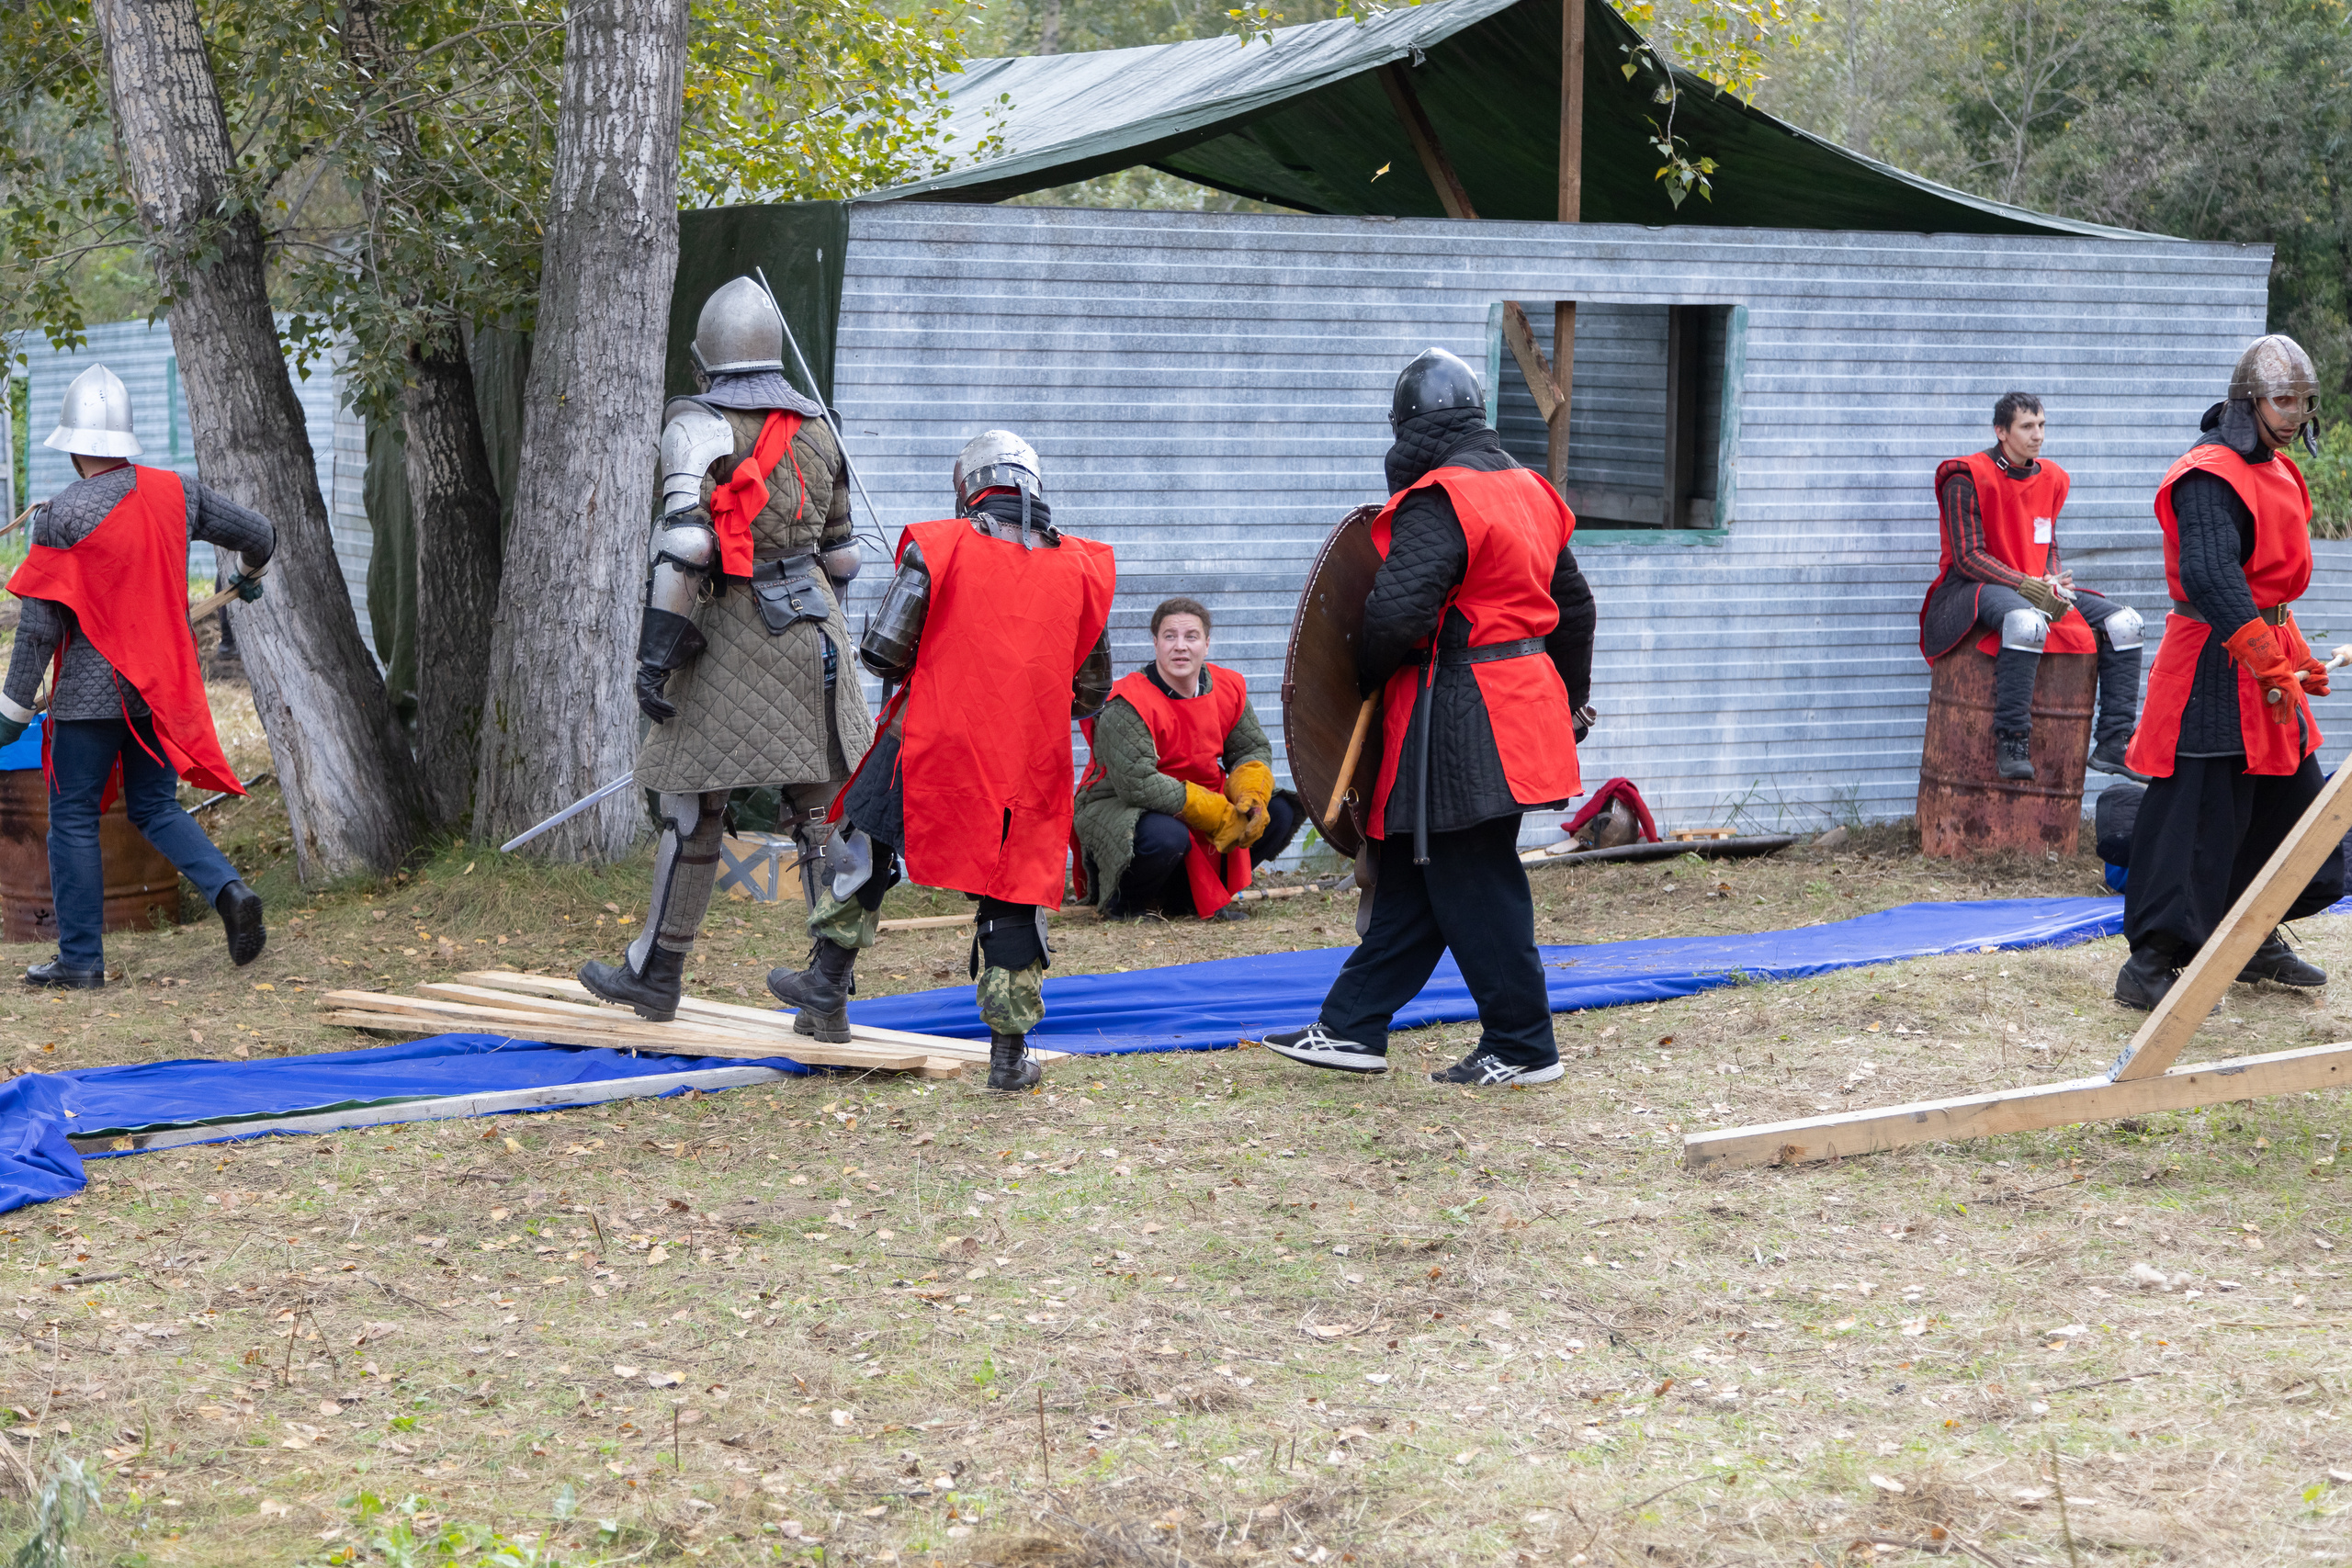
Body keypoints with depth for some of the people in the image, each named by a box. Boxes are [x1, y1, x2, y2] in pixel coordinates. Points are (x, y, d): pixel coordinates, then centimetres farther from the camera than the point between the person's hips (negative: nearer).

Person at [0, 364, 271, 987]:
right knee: (155, 808, 16)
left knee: (74, 819, 6)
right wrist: (250, 576, 36)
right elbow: (259, 533, 13)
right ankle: (230, 891, -7)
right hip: (162, 687, 5)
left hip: (90, 690, -5)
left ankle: (81, 958, 9)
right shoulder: (175, 493, 1)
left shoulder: (62, 514, -14)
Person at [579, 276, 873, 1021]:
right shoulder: (815, 427, 12)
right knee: (823, 804, 5)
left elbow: (682, 542, -19)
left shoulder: (699, 425, -8)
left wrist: (656, 650, -19)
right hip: (815, 627, 5)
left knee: (693, 800, 3)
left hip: (736, 624, -5)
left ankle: (657, 971, 10)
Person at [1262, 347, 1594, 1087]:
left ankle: (1523, 1047, 8)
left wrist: (1367, 673, -6)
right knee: (1410, 879, 13)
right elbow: (1574, 608, 20)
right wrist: (1569, 704, 30)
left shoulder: (1438, 501, -16)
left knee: (1476, 890, 0)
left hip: (1459, 721, -10)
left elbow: (1398, 612, -26)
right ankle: (1352, 1027, 17)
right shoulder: (1526, 491, 13)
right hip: (1520, 708, 10)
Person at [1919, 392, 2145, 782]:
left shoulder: (2050, 479, 12)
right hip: (1975, 589, -8)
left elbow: (2049, 549, 17)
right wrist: (2027, 587, -24)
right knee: (2027, 622, -42)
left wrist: (2055, 584, -6)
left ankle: (2112, 744, -4)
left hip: (2037, 588, 8)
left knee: (2125, 623, -6)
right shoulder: (1968, 479, -10)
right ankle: (2011, 744, -37)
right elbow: (1968, 557, -15)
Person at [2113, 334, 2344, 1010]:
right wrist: (2270, 666, -31)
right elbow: (2212, 578, -29)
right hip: (2216, 664, -10)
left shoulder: (2275, 470, 15)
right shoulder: (2210, 476, -18)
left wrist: (2295, 655, 24)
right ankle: (2150, 965, -7)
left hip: (2265, 654, 10)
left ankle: (2255, 942, 29)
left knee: (2290, 798, 16)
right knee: (2196, 815, -10)